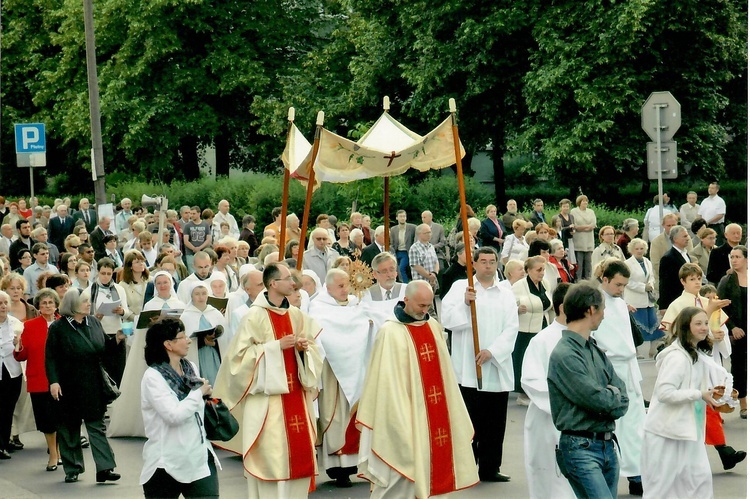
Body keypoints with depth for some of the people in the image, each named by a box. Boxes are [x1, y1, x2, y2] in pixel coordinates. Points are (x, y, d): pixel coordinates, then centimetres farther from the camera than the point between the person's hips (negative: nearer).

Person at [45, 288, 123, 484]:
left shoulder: (94, 323, 7)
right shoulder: (58, 328, -6)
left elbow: (105, 350, 13)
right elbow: (51, 358, -8)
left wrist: (117, 339, -4)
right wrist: (53, 382, -16)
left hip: (93, 387, 3)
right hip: (69, 387, -3)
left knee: (97, 426, -1)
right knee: (69, 429, 6)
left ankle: (104, 468, -5)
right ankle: (72, 470, 15)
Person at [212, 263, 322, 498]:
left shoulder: (296, 315, 10)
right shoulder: (255, 316, -8)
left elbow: (313, 347, 18)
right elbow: (241, 353, -11)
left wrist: (304, 347, -5)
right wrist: (276, 346, -16)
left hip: (295, 393, 6)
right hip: (268, 393, -6)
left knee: (298, 450, 5)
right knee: (272, 451, -8)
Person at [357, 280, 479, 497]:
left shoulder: (433, 327, 9)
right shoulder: (390, 332, -12)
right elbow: (386, 378, -13)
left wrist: (453, 411, 14)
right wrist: (398, 418, -15)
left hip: (434, 413, 6)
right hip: (405, 413, -6)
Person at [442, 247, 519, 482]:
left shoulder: (506, 294, 12)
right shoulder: (460, 287, 6)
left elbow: (511, 328, 2)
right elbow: (448, 319, -5)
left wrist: (492, 352, -10)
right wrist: (465, 303, -21)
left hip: (497, 368, 3)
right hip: (467, 369, -3)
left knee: (495, 422, 4)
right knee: (469, 420, -4)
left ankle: (490, 468, 12)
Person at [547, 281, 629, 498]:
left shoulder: (595, 349, 14)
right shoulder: (564, 355, -14)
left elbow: (621, 393, 11)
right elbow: (597, 399, -16)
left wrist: (608, 399, -10)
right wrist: (614, 397, 4)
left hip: (607, 445, 8)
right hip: (581, 448, -8)